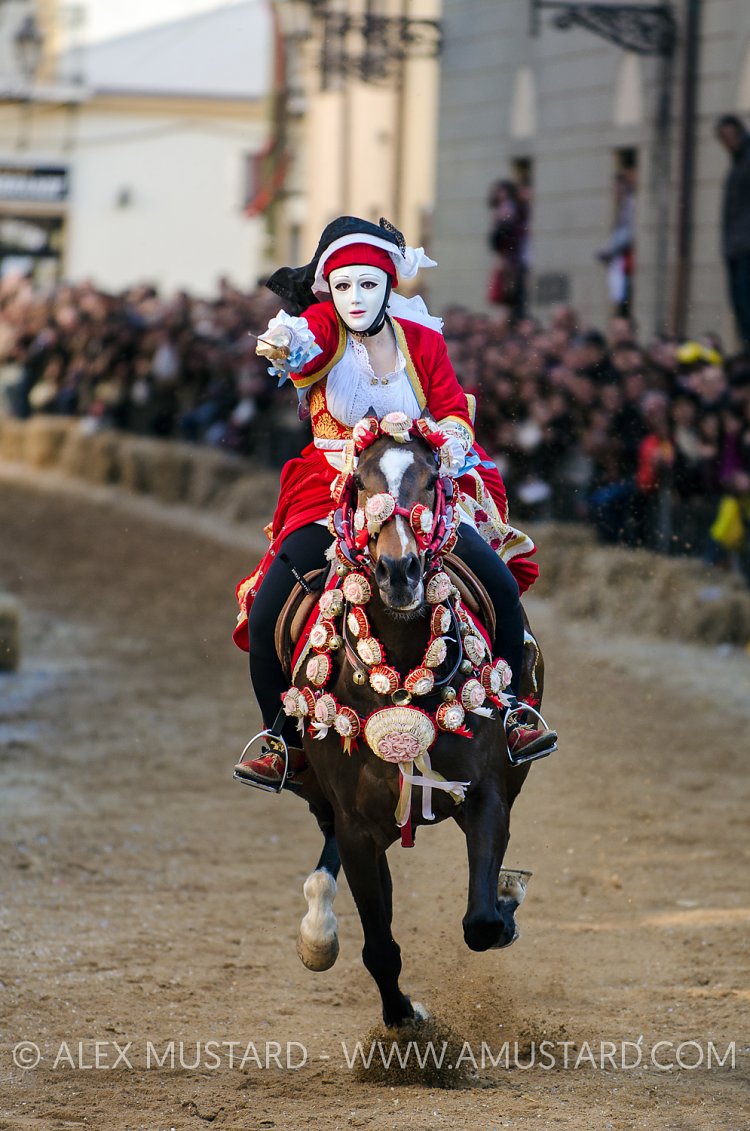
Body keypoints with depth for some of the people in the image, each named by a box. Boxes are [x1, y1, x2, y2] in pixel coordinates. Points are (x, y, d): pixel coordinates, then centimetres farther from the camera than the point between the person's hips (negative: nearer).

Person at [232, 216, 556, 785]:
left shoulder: (423, 340, 2)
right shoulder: (323, 328, -4)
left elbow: (452, 408, 3)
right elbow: (306, 344, -28)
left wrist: (453, 438, -22)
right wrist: (285, 344, -53)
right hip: (331, 497, -1)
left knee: (501, 586, -17)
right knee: (266, 613, -16)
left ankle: (509, 715, 3)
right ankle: (279, 738, 6)